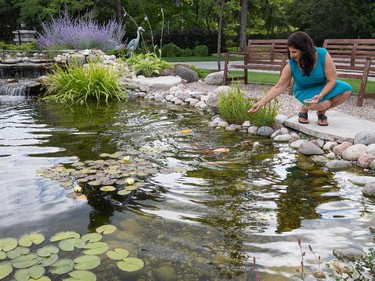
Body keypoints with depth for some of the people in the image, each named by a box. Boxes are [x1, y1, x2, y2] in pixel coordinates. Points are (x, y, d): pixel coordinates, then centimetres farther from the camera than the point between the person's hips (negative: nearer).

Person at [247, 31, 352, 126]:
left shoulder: (323, 55, -26)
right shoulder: (291, 65, -23)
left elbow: (332, 80, -20)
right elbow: (279, 87, -17)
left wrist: (320, 95, -37)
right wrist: (261, 103, -24)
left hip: (324, 87, 2)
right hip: (304, 91, -2)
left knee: (347, 90, -25)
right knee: (324, 103, -33)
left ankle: (321, 112, -2)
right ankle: (303, 110, 1)